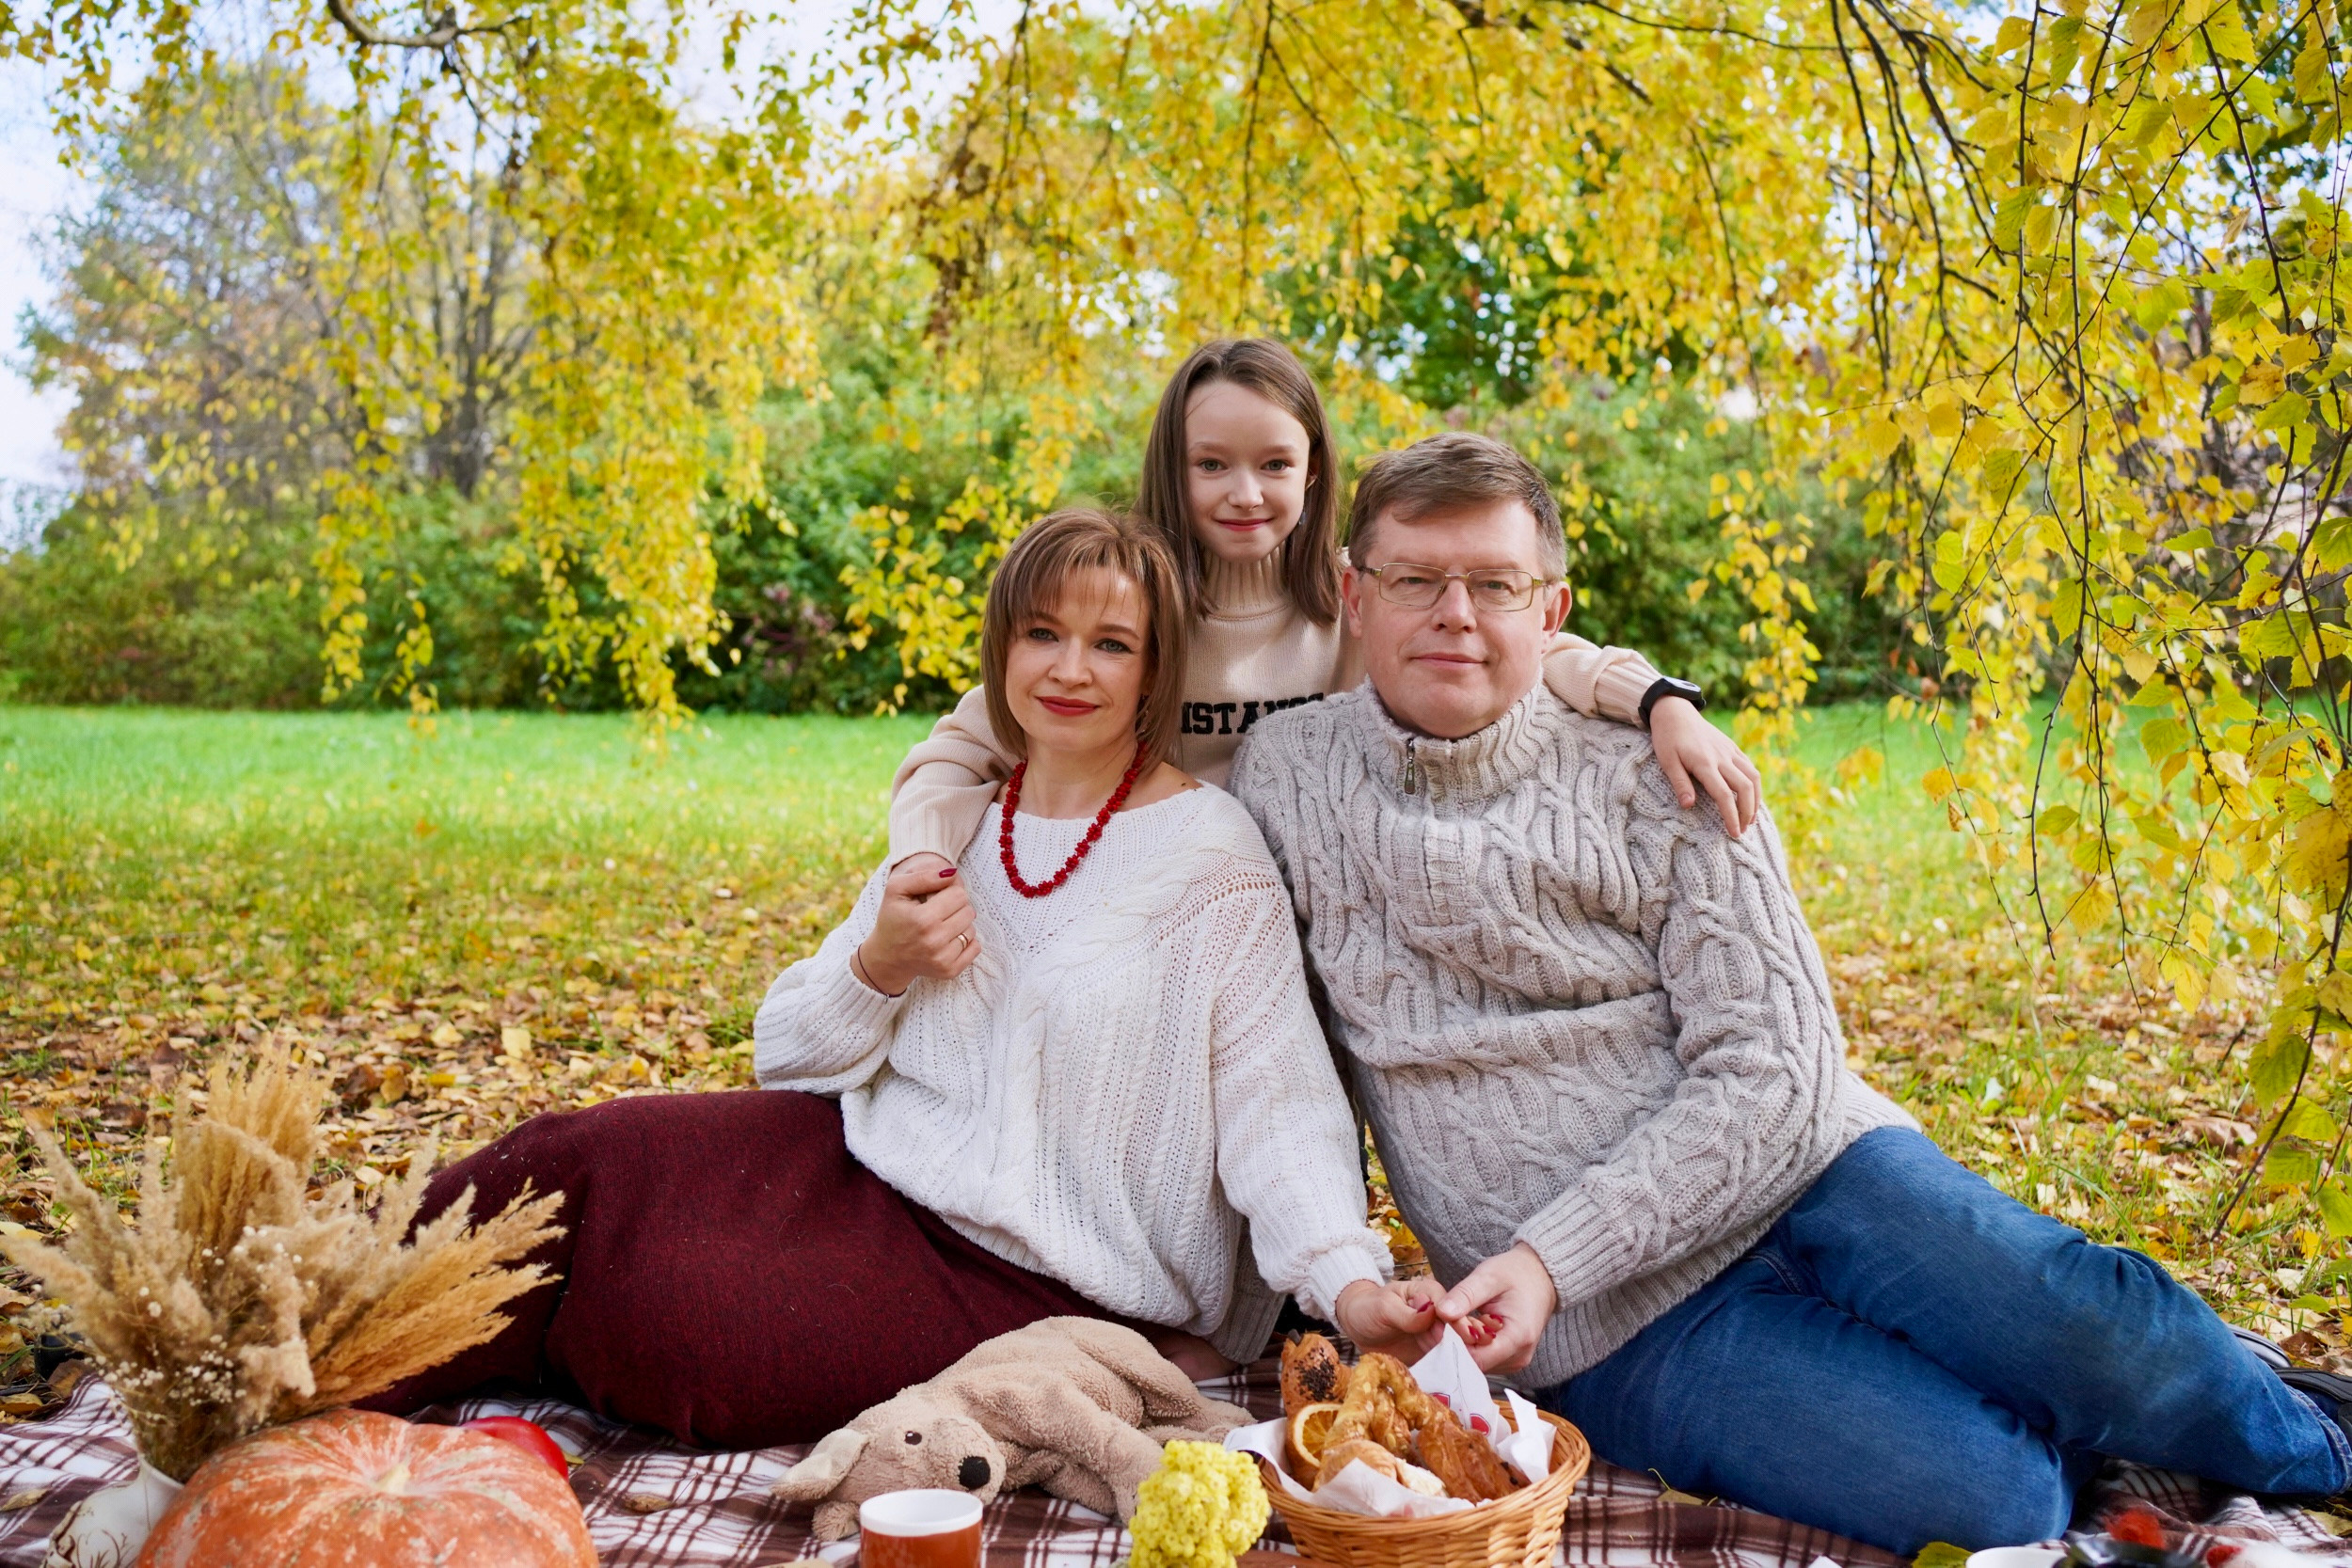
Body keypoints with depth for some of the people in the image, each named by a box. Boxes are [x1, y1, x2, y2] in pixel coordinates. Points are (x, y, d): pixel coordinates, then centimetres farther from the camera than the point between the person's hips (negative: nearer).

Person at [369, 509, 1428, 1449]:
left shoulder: (1210, 854, -9)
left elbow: (1275, 1103, -13)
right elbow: (789, 1058, 9)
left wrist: (1348, 1276, -29)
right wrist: (876, 970, -12)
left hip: (1029, 1277, -5)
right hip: (878, 1160, 6)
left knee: (652, 1297, -19)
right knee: (580, 1158, -16)